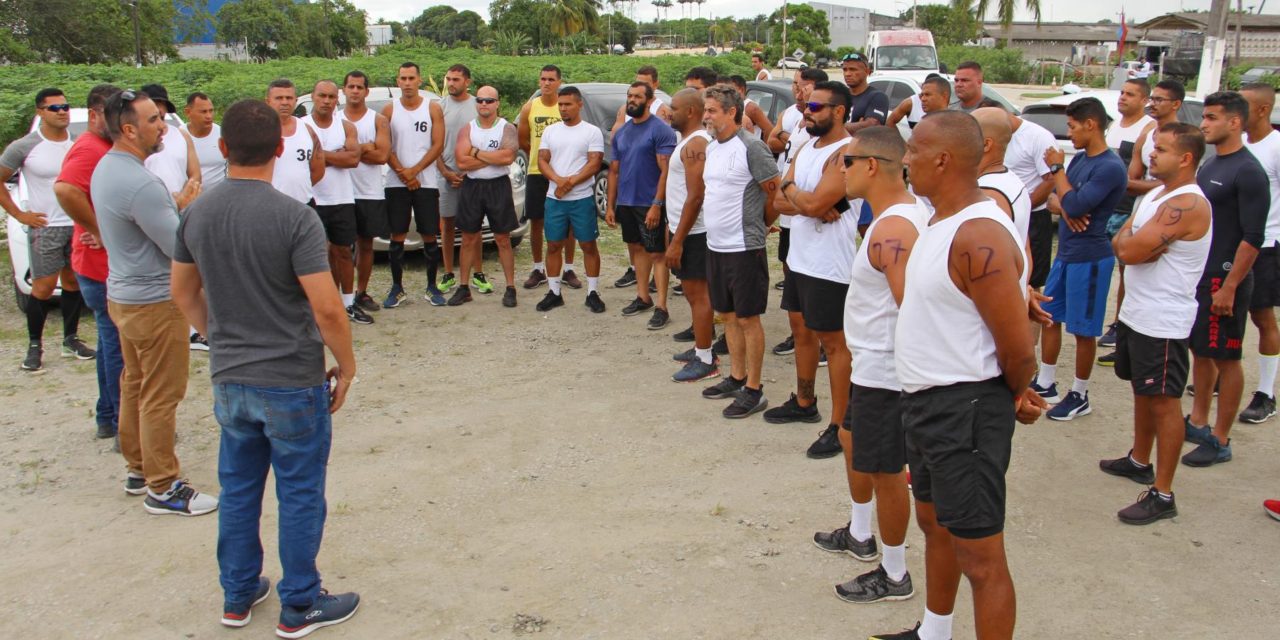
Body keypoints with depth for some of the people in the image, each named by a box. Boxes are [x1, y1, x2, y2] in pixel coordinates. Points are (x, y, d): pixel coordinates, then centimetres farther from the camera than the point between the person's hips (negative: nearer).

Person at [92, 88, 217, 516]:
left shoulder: (105, 168, 5)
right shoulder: (140, 184, -26)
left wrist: (178, 206, 3)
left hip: (123, 293, 10)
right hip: (154, 302, -10)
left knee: (135, 385, 19)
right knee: (161, 397, -1)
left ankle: (138, 469, 32)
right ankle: (163, 489, 9)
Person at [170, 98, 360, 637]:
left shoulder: (196, 215, -1)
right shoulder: (294, 218, -20)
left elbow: (184, 294, 11)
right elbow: (327, 310, -22)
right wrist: (346, 366, -7)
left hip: (229, 380, 6)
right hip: (292, 382, -5)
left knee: (238, 489, 20)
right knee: (300, 496, 9)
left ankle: (238, 596, 34)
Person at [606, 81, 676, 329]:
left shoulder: (661, 130, -10)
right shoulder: (621, 133, 11)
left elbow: (666, 170, -15)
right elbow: (614, 170, 15)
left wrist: (657, 204, -22)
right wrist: (611, 205, 10)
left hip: (650, 204, -7)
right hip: (626, 203, 7)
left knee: (657, 254, -4)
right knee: (636, 248, 15)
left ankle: (661, 307, -3)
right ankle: (643, 297, 26)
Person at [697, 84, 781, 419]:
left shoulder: (751, 147, -15)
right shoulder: (711, 147, 11)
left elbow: (776, 192, -11)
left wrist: (760, 224, 2)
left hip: (743, 248, -8)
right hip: (715, 245, 8)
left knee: (748, 318, 0)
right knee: (728, 314, 16)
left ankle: (753, 390, 9)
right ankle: (736, 378, 30)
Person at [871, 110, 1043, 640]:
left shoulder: (978, 238, -25)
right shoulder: (943, 222, 8)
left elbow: (1018, 347, -23)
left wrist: (1016, 396, -4)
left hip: (965, 410, -11)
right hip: (927, 399, 11)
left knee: (979, 556, 0)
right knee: (934, 523, 26)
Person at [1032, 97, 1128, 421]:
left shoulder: (1110, 167, -18)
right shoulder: (1079, 158, 9)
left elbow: (1075, 204, -25)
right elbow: (1054, 199, 10)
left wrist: (1056, 168, -13)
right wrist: (1063, 207, -14)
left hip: (1089, 258, -9)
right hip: (1065, 254, 9)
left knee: (1083, 330, 2)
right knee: (1050, 317, 15)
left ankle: (1079, 396, 15)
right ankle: (1045, 384, 28)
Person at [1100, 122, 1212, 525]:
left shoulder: (1187, 204, -21)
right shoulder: (1156, 194, 12)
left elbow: (1130, 251, -25)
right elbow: (1119, 243, 8)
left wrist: (1131, 242, -4)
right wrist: (1143, 245, -12)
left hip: (1164, 322, -10)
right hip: (1136, 312, 10)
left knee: (1164, 401, -4)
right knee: (1142, 391, 22)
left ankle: (1162, 495, 3)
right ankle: (1140, 461, 39)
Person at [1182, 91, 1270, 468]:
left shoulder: (1248, 172, -15)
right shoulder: (1210, 165, 11)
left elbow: (1252, 238, -19)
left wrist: (1229, 286, -21)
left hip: (1224, 279, -8)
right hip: (1198, 274, 8)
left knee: (1226, 358, 0)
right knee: (1200, 350, 16)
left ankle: (1220, 441, 8)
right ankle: (1198, 422, 28)